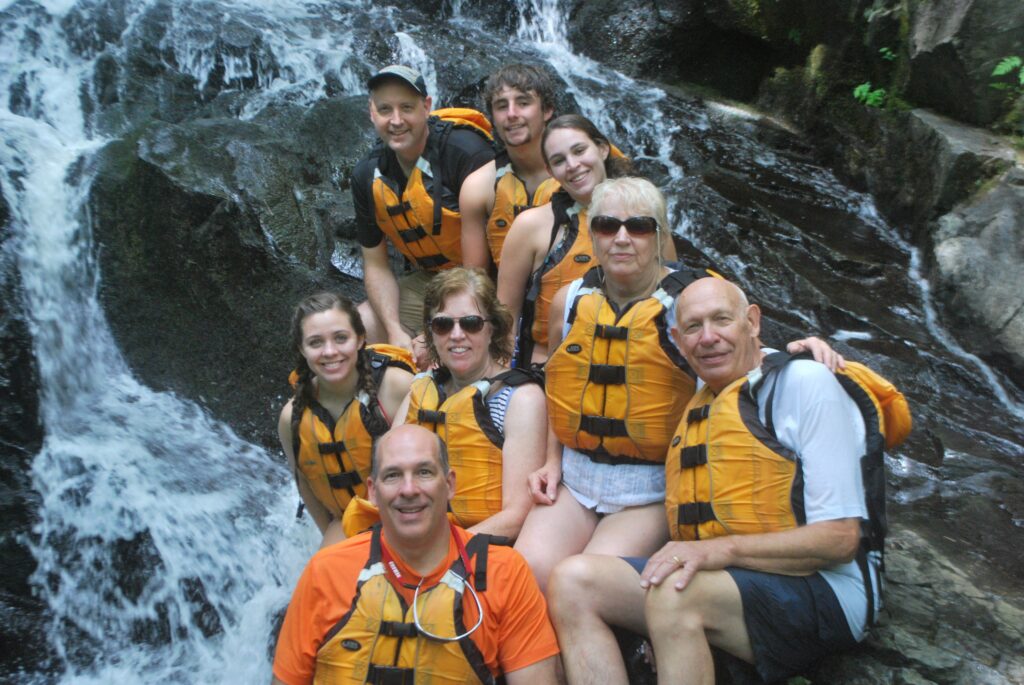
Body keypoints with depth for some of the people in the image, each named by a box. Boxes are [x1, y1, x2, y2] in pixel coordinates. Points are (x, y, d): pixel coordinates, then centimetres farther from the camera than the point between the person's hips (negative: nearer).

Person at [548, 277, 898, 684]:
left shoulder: (805, 382, -5)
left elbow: (840, 537, -12)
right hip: (719, 583, 7)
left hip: (819, 591, -7)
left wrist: (724, 549, -21)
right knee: (573, 582, -14)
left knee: (675, 594, -35)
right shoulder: (698, 406, 17)